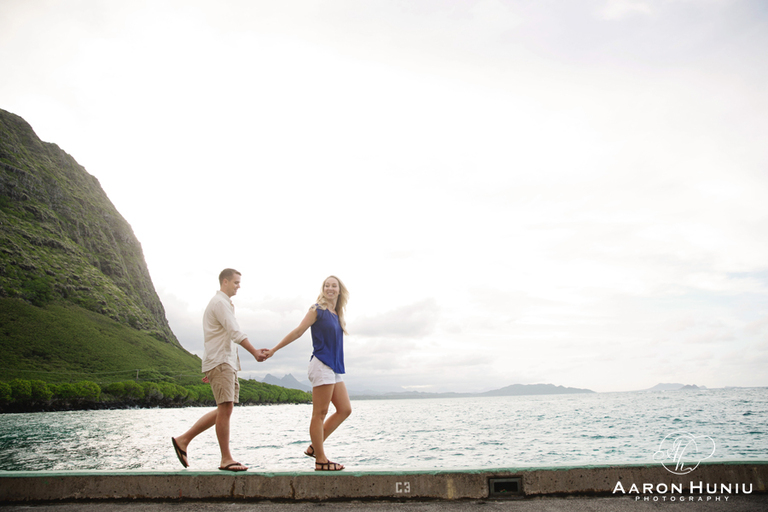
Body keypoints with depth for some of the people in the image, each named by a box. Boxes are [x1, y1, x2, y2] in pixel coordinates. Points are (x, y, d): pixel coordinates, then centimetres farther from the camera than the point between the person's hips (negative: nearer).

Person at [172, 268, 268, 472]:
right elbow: (235, 332, -17)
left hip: (227, 362, 10)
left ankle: (183, 439, 15)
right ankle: (226, 459, -4)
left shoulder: (224, 303, 24)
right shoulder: (220, 302, -8)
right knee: (225, 408, -9)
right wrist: (255, 352, -17)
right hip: (220, 362, -10)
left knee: (225, 410, 8)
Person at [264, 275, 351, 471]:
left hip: (334, 368, 8)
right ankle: (320, 460, 3)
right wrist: (273, 350, -7)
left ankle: (314, 447, 13)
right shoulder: (317, 310, -4)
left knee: (345, 410, 6)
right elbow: (297, 332, -5)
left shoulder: (336, 315, 17)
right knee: (320, 413, -3)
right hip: (322, 365, -8)